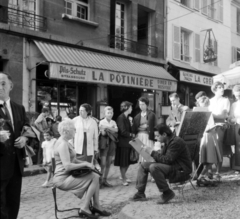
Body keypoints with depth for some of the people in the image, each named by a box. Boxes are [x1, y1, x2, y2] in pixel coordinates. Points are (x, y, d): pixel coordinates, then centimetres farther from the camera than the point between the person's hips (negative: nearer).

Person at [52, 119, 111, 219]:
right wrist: (85, 164, -18)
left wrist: (84, 162, 2)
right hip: (63, 179, -10)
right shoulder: (63, 144, -21)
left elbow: (72, 159, 19)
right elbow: (67, 166, -28)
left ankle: (96, 206, 6)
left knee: (96, 176, 2)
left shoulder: (65, 142, 13)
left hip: (67, 175, 10)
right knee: (94, 179, -12)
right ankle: (84, 209, -5)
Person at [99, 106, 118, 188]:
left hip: (111, 143, 5)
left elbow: (116, 130, -6)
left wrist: (107, 128, -17)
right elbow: (103, 133, -10)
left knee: (108, 163, 7)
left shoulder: (113, 122, 11)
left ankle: (105, 180, 16)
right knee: (103, 163, -8)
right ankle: (100, 180, -2)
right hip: (104, 143, -5)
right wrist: (111, 129, -25)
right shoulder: (102, 122, -1)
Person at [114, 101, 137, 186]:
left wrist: (132, 135, -4)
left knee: (128, 161, 15)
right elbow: (123, 132, -19)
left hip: (128, 142, 9)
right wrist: (132, 135, -8)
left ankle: (123, 176, 32)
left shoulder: (126, 117, 11)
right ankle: (123, 179, 16)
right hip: (123, 143, -9)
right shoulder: (121, 117, -16)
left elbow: (129, 130, 11)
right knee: (123, 162, 3)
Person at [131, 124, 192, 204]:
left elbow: (167, 160, -25)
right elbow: (162, 155, 12)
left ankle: (167, 193, -16)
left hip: (181, 170, -10)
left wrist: (152, 153, -19)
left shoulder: (176, 142, -21)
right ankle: (140, 194, 7)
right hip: (171, 167, 10)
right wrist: (151, 153, -4)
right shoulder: (168, 142, 10)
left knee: (153, 167, -32)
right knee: (143, 165, 6)